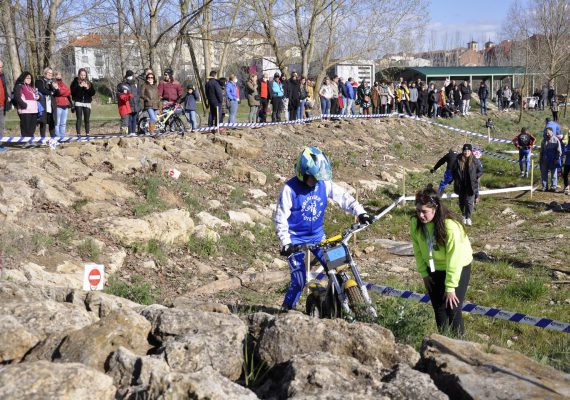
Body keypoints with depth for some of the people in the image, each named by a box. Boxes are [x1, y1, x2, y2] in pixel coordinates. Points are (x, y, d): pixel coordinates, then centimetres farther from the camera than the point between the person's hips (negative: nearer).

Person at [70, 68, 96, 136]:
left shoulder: (89, 83, 12)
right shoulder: (75, 82, 3)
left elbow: (93, 93, 5)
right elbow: (72, 92, -8)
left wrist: (88, 88, -11)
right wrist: (79, 86, -15)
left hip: (87, 103, 3)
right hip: (78, 102, -3)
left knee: (87, 119, 3)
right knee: (79, 119, -7)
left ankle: (87, 133, 10)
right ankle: (78, 133, -7)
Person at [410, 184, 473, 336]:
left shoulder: (450, 226, -33)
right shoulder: (415, 223, -17)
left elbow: (453, 259, -28)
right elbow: (418, 250, -3)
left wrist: (450, 287, -24)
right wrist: (424, 273, 0)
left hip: (458, 268, -5)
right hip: (434, 269, 5)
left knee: (452, 309, -9)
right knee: (438, 309, 10)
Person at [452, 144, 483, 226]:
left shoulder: (475, 161, -6)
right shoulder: (458, 160, -2)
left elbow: (480, 171, 3)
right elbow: (453, 170, 10)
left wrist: (475, 177, -8)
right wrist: (456, 179, 1)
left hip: (471, 186, -2)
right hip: (461, 186, 2)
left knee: (469, 202, -6)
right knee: (462, 201, 13)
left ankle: (468, 217, 4)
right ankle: (464, 215, 32)